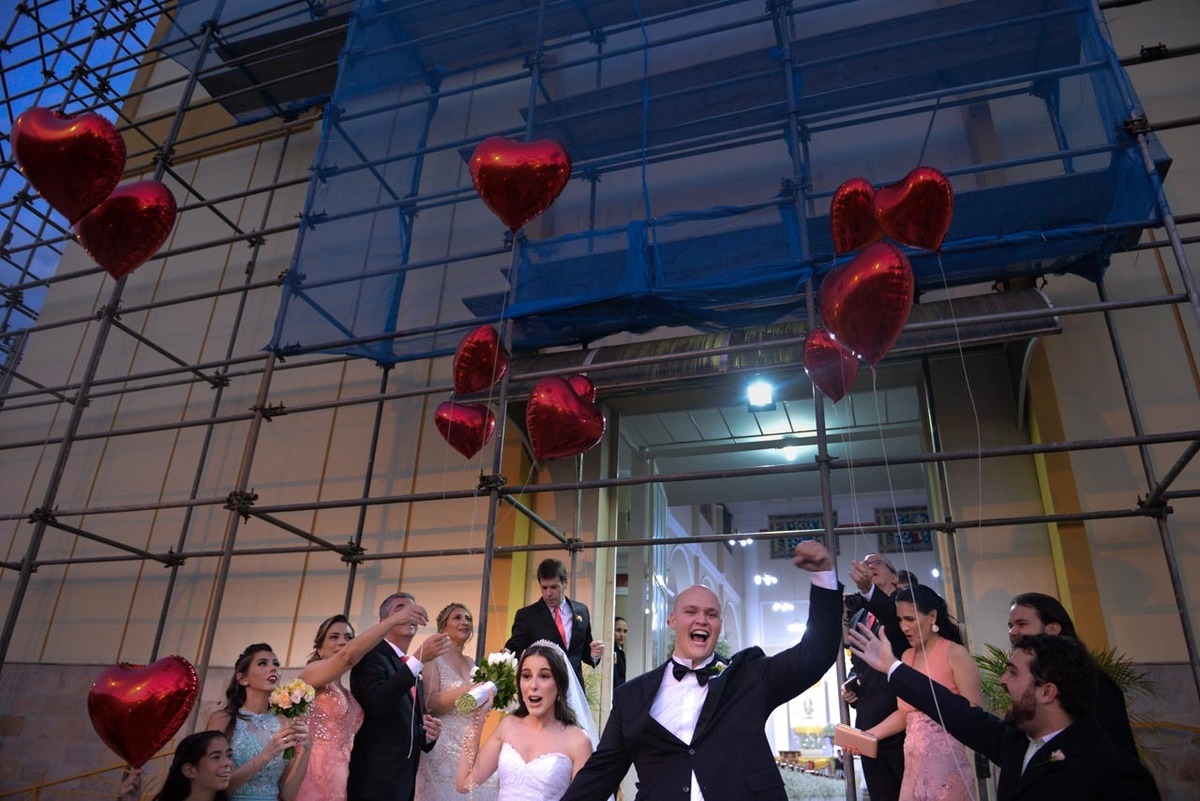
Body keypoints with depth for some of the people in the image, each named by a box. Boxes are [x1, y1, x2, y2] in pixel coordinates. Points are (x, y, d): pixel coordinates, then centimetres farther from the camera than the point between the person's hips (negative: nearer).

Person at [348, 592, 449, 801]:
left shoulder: (413, 668, 16)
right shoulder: (371, 655, -9)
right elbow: (376, 703, -27)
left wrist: (429, 734, 0)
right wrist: (418, 659, -31)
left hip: (405, 781, 8)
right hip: (375, 782, -8)